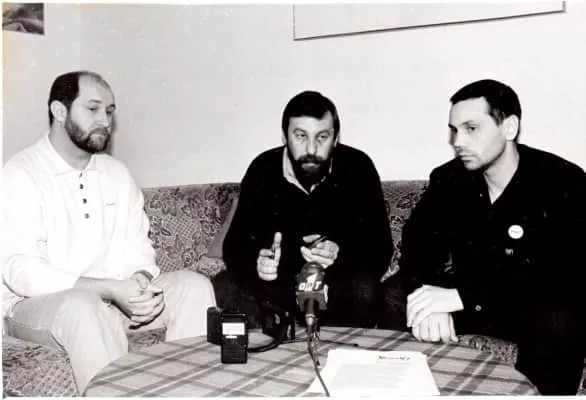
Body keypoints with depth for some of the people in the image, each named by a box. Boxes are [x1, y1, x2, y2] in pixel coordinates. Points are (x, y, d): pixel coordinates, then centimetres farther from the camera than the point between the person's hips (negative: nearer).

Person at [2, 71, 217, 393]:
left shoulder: (116, 173, 11)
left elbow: (137, 247, 10)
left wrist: (140, 280, -16)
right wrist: (110, 289, -26)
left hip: (115, 296, 6)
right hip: (41, 303, -5)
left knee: (194, 286, -13)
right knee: (81, 307, -38)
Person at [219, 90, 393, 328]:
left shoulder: (358, 168, -11)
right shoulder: (263, 169, -7)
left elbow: (380, 248, -13)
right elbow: (236, 243, -10)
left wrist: (339, 254, -34)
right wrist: (256, 263, -34)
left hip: (340, 282, -1)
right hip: (279, 283, 2)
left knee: (364, 292, -32)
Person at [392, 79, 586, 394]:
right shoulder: (447, 179, -3)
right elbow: (417, 247, -11)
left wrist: (463, 297, -37)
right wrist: (430, 300, -34)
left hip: (538, 305, -3)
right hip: (464, 298, 4)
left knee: (559, 322, -36)